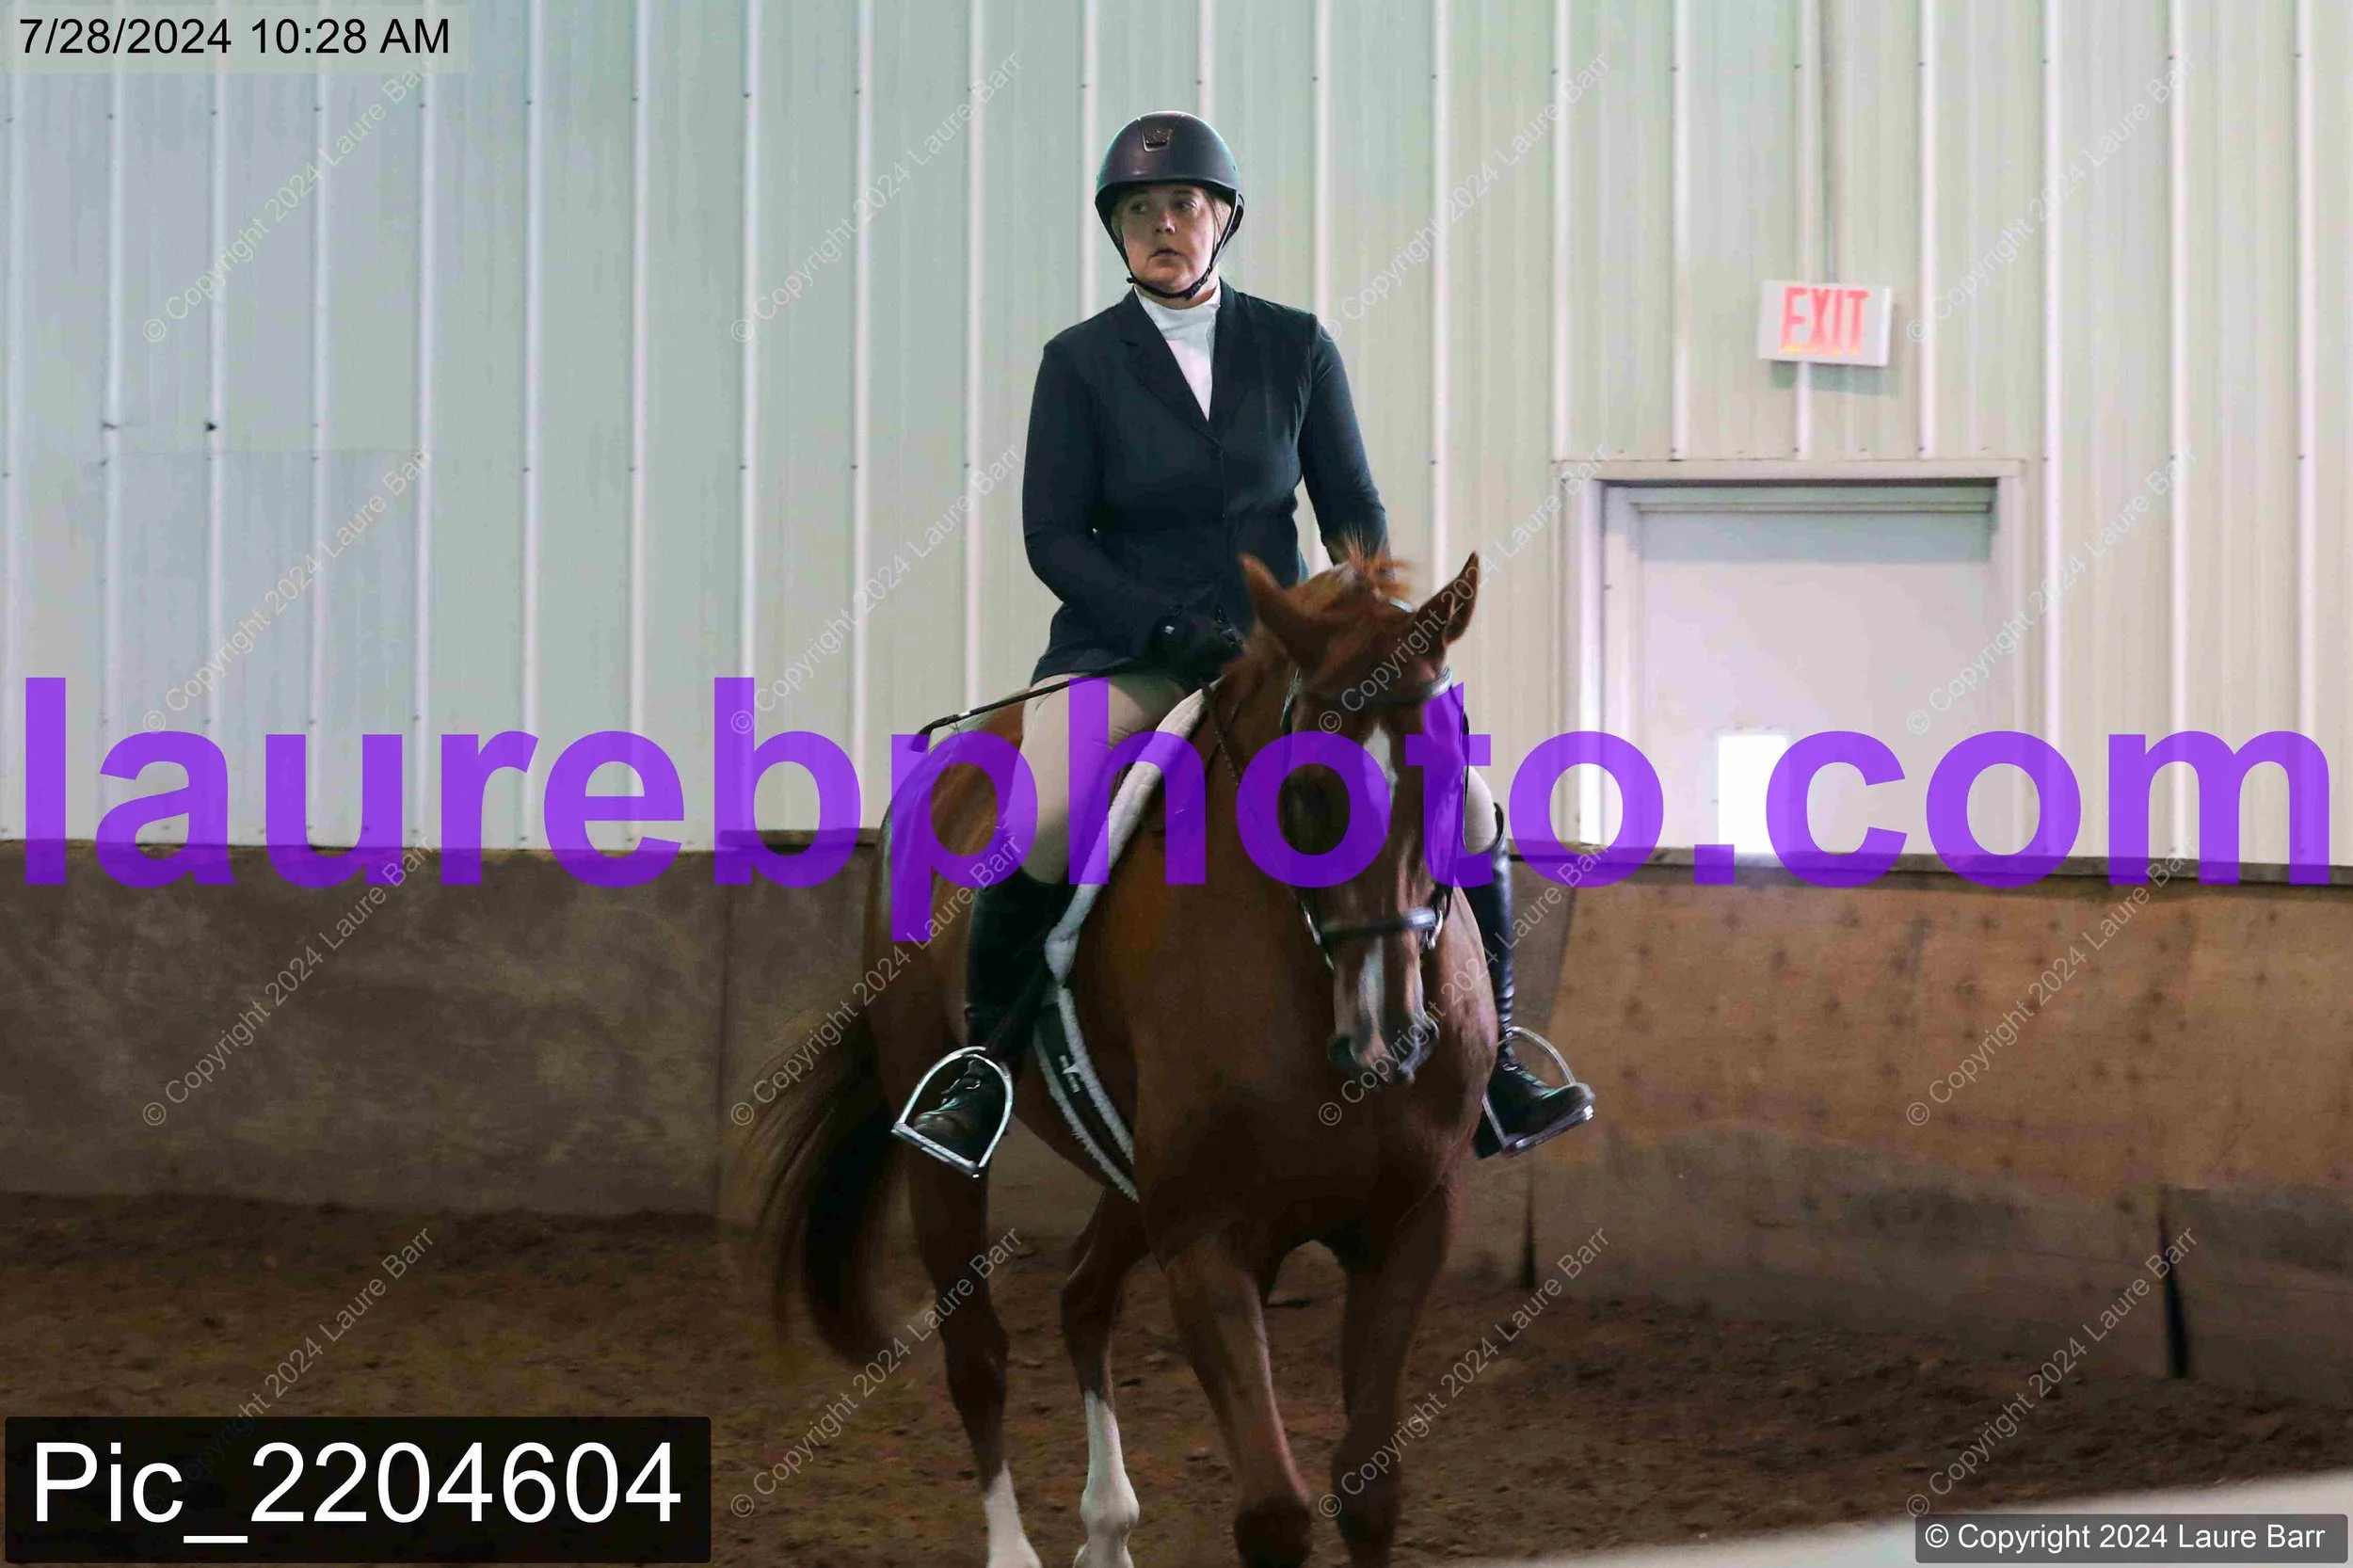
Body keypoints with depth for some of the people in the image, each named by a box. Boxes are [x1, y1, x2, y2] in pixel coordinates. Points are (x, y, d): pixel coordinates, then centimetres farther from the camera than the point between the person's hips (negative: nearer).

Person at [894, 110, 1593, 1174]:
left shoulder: (1295, 349, 6)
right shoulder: (1081, 362, 0)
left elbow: (1352, 509, 8)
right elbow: (1053, 537, -5)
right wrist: (1175, 630, -18)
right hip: (1121, 649, -3)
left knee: (1463, 802, -11)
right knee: (1038, 830, -30)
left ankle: (1487, 1064, 4)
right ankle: (985, 1069, -10)